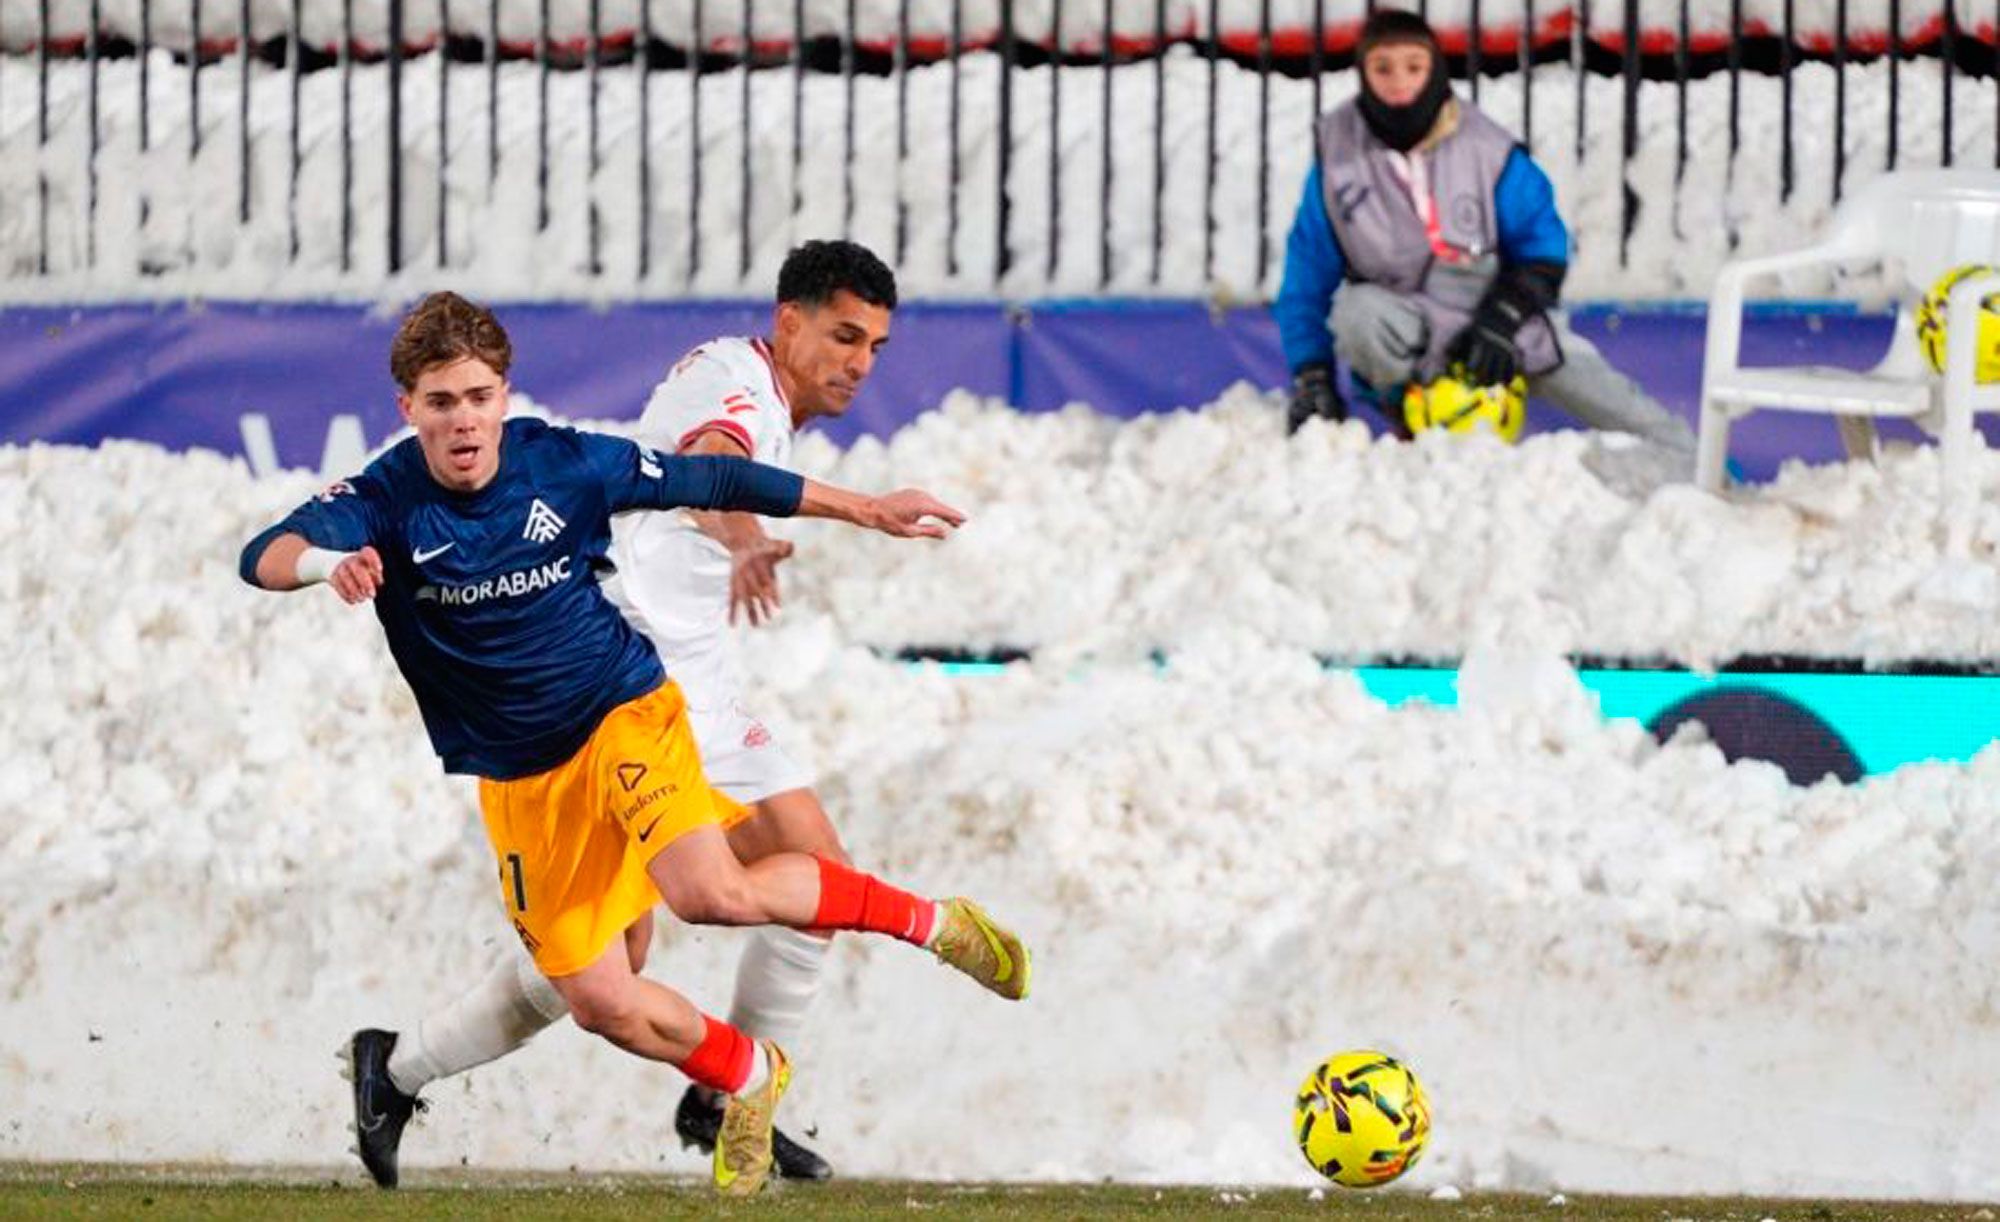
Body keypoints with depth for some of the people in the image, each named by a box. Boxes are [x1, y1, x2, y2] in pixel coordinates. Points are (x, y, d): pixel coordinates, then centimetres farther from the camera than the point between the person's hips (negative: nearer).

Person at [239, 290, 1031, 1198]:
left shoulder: (564, 465, -11)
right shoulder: (385, 502, -14)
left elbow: (713, 482, 2)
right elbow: (264, 557, -31)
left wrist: (868, 510, 8)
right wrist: (325, 561, -56)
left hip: (623, 713, -2)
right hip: (519, 782, 2)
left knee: (708, 892, -28)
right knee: (598, 1003, -1)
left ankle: (920, 917, -6)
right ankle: (748, 1079, 29)